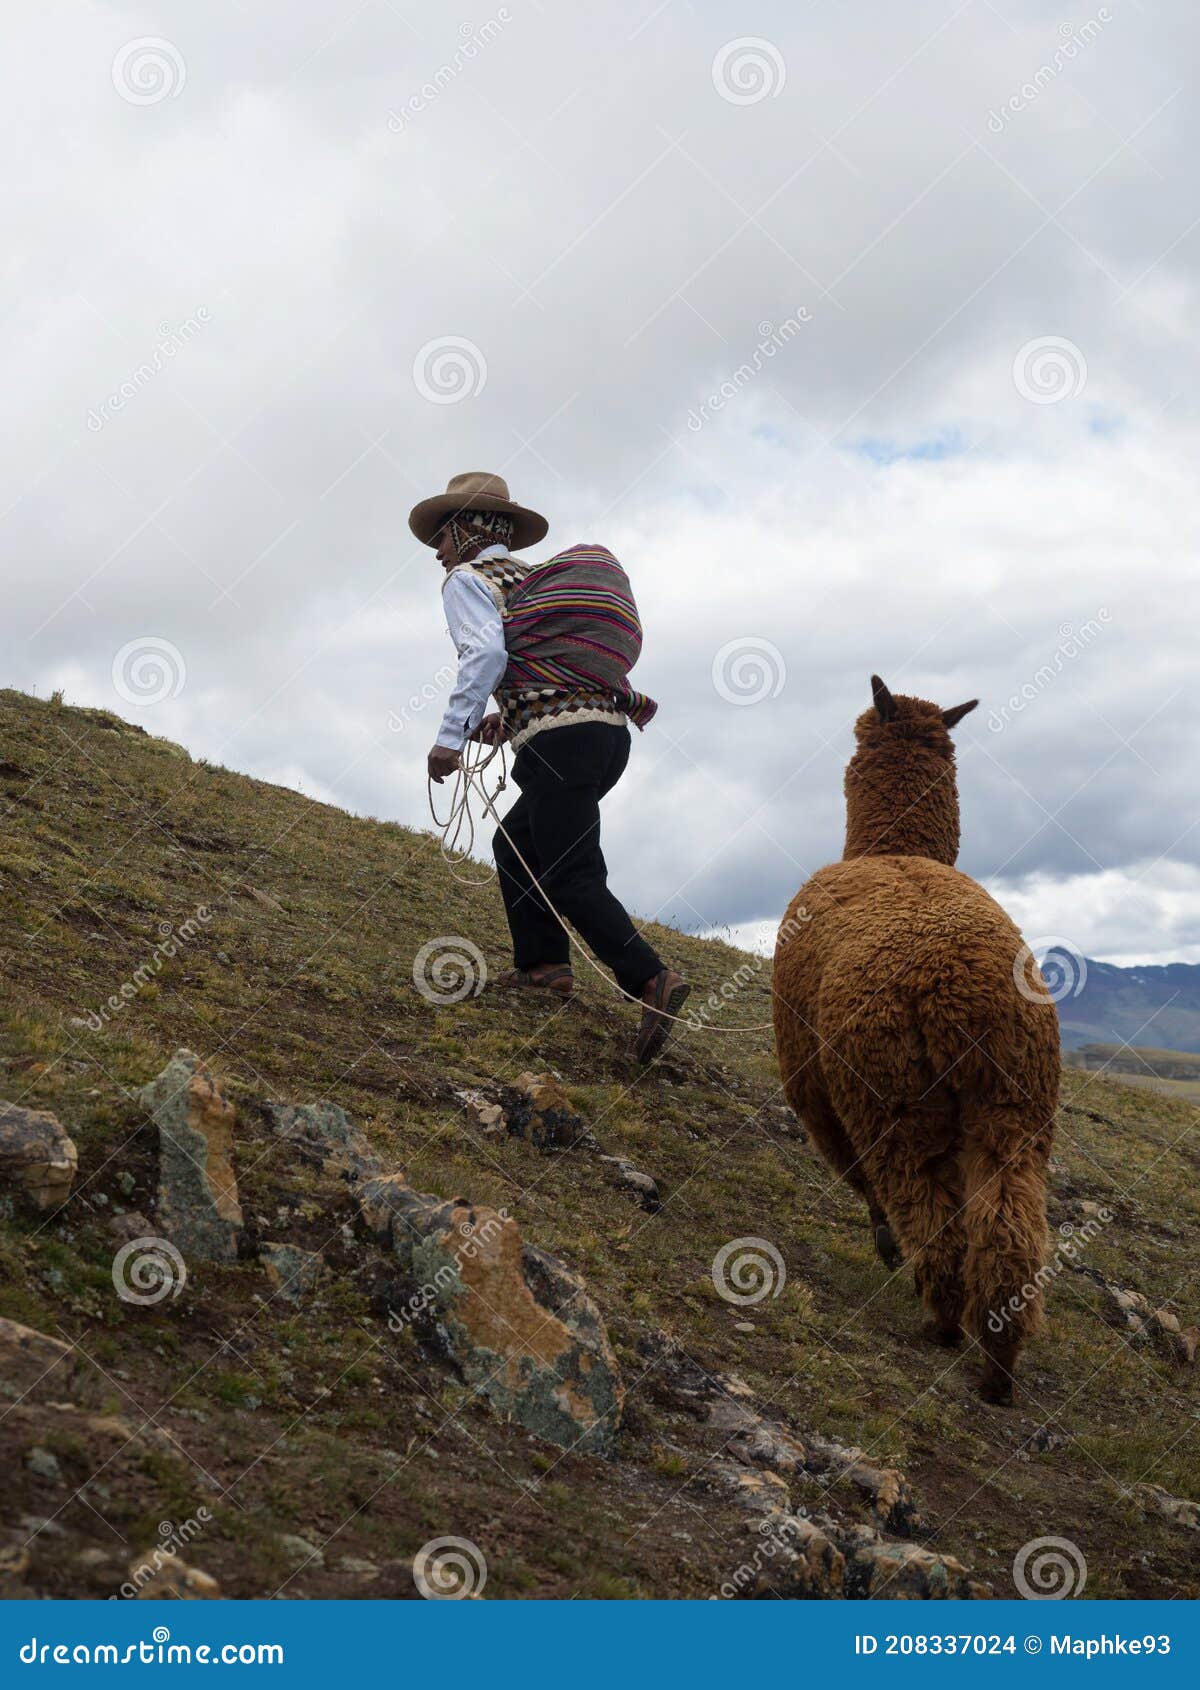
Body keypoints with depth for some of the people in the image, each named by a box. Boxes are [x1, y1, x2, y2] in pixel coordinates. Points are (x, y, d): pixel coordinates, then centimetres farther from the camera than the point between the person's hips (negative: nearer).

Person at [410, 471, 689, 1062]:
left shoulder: (466, 579, 3)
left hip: (560, 739, -9)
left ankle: (650, 979, -21)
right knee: (515, 841, 19)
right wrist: (504, 722, 23)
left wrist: (451, 736, -16)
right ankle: (542, 964, 12)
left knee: (569, 875, -10)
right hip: (609, 729, 9)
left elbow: (486, 653, -15)